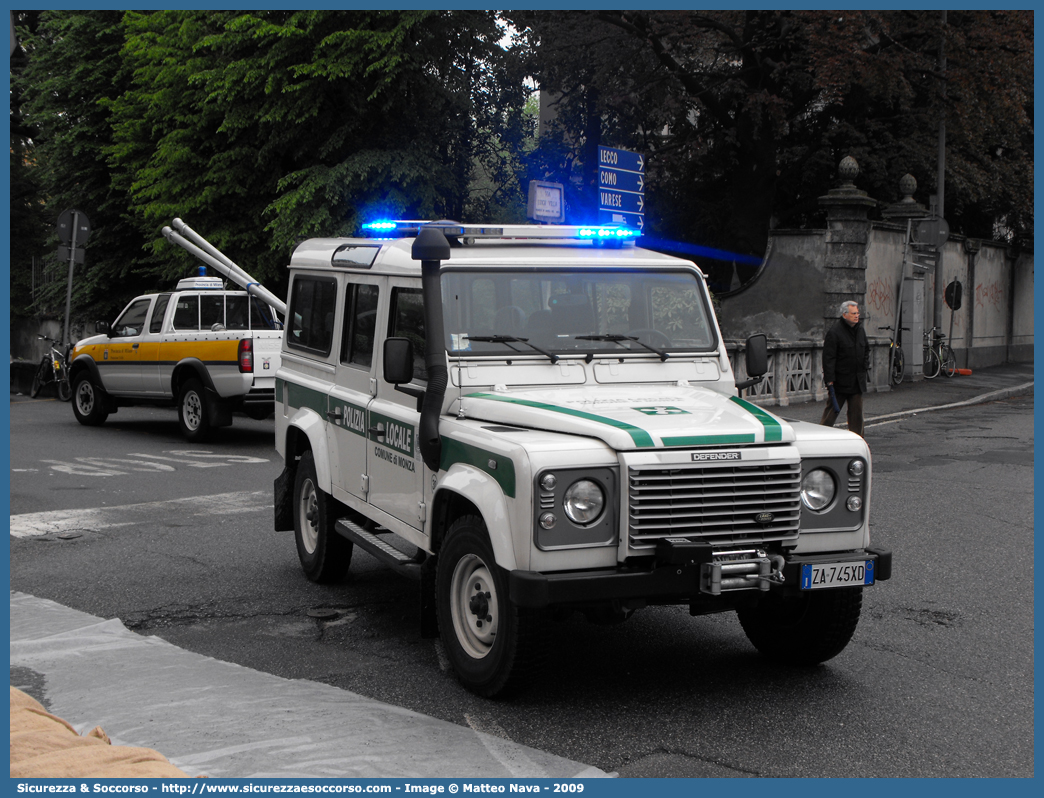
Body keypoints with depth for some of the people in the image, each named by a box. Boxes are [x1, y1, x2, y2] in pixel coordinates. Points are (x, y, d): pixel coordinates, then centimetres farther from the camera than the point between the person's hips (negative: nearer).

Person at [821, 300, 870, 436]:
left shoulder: (860, 330, 11)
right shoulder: (834, 333, -12)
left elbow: (866, 349, 29)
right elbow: (828, 358, -15)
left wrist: (865, 364, 13)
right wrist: (829, 380, -19)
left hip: (857, 380, 6)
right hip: (840, 380, -6)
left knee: (856, 411, 7)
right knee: (832, 410, 0)